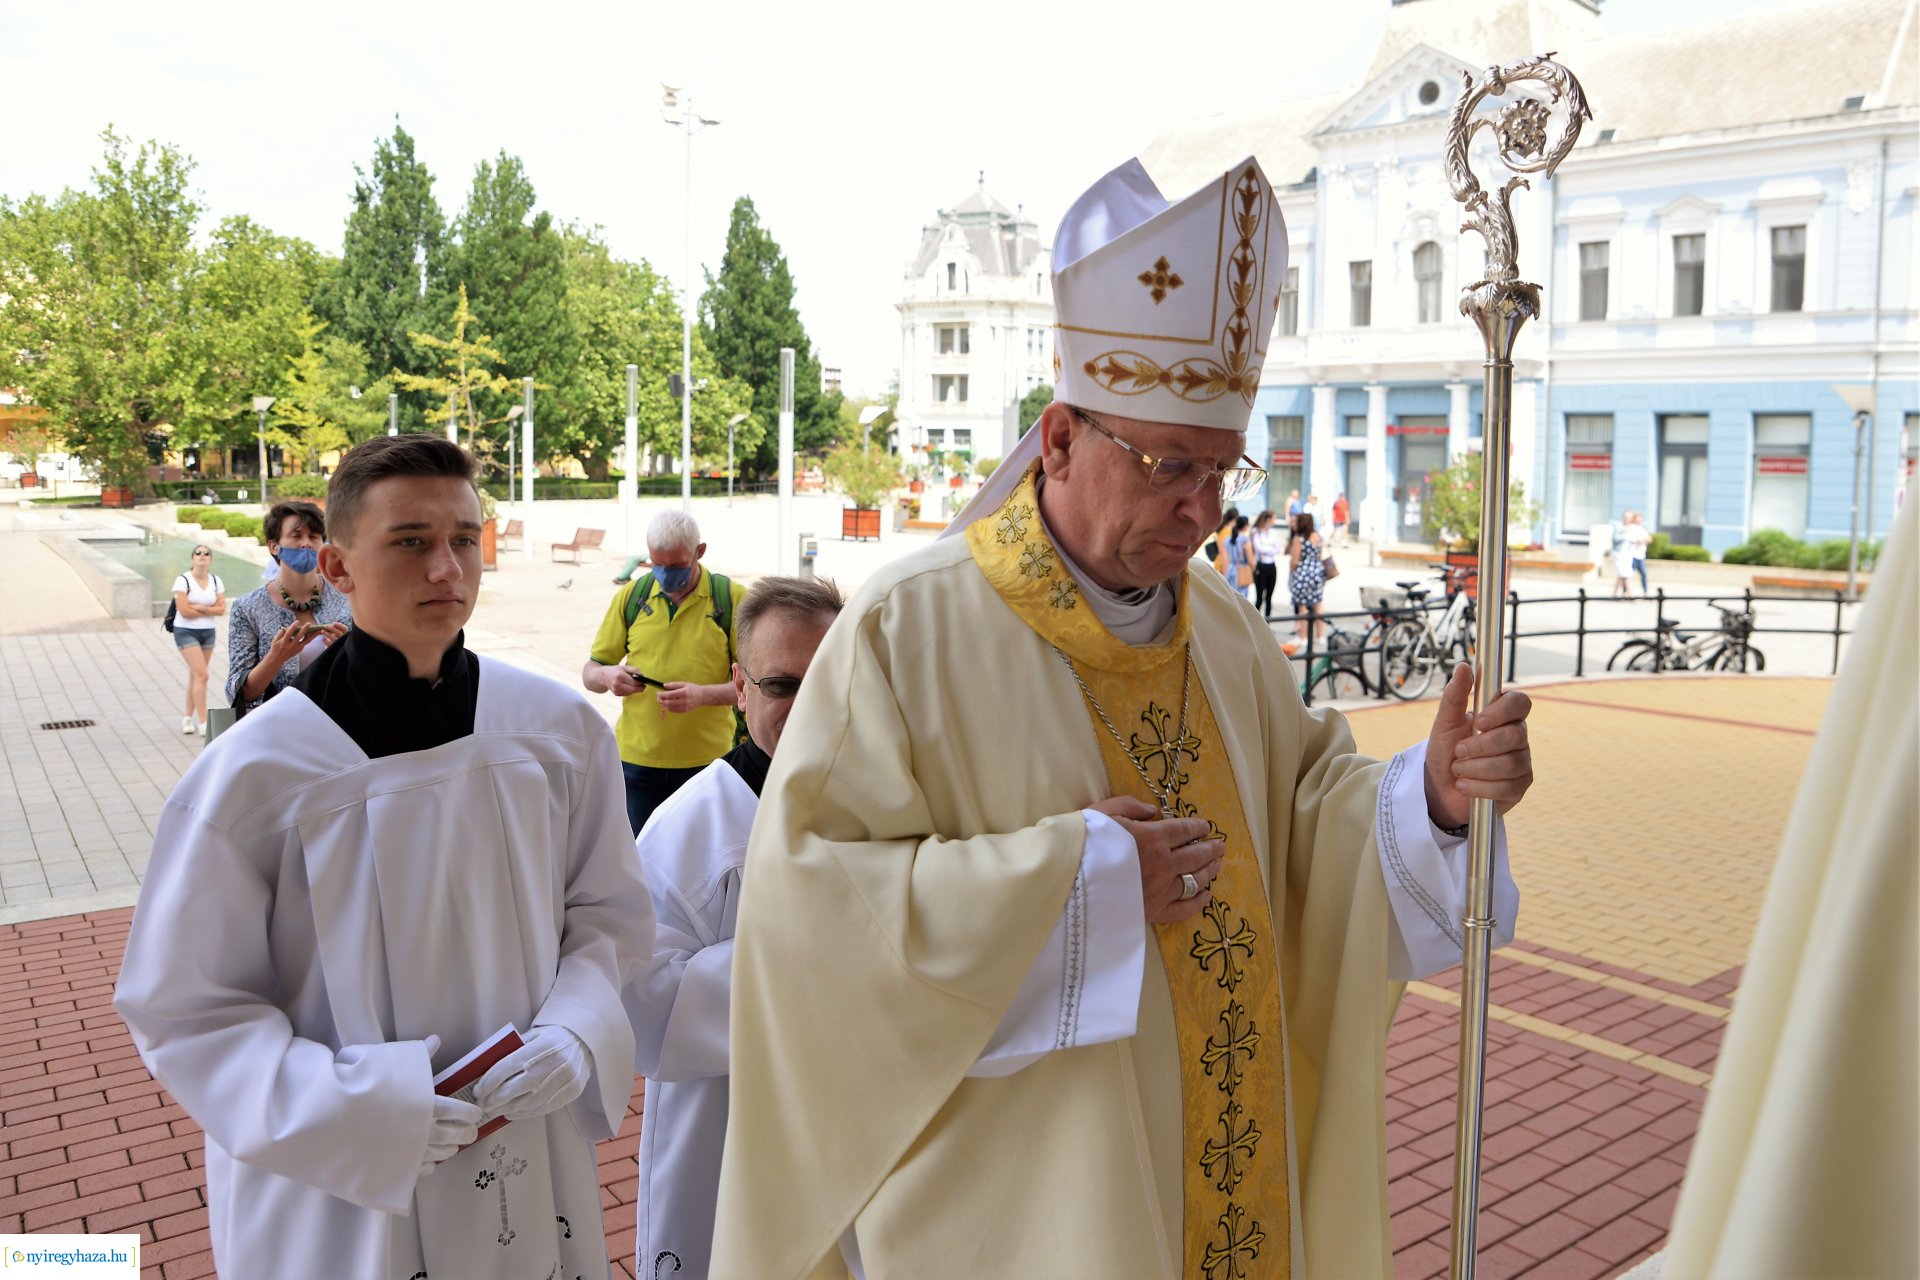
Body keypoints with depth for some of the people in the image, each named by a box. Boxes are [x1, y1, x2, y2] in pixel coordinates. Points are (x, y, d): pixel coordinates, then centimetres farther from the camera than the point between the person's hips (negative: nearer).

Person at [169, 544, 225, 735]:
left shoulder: (216, 581, 5)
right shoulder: (183, 581, -10)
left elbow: (221, 609, -2)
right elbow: (184, 611, -16)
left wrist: (200, 608, -15)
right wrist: (209, 611, -7)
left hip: (208, 632, 5)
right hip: (186, 632, -5)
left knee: (195, 675, 12)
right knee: (201, 675, -12)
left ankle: (188, 717, 23)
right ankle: (203, 723, -10)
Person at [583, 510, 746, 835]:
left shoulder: (732, 598, -2)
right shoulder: (630, 596, 5)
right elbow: (590, 673, 10)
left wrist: (702, 694, -21)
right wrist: (608, 677, -14)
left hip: (707, 762, -2)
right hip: (636, 760, 2)